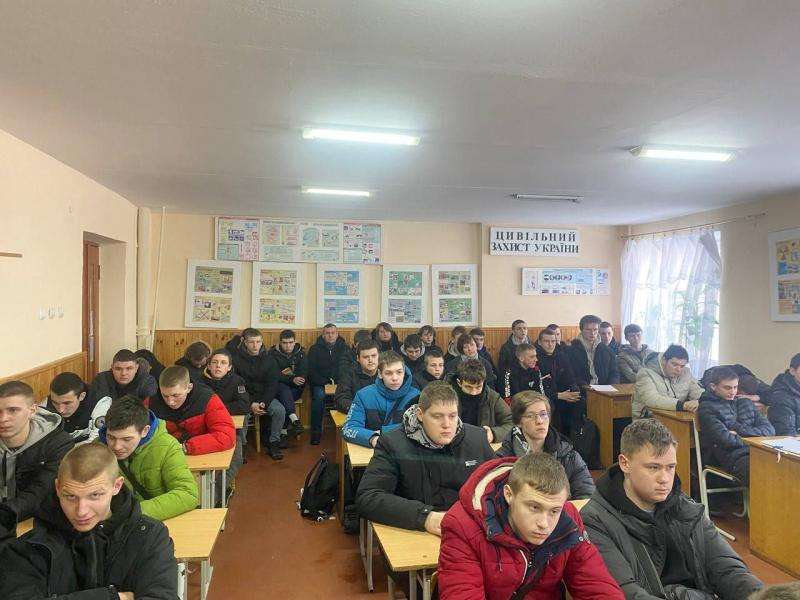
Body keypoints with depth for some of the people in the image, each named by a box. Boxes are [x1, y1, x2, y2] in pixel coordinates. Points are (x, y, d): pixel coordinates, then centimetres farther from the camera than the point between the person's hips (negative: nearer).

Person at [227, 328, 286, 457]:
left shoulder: (269, 359, 0)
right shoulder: (235, 358, -9)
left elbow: (272, 384, 0)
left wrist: (264, 402, -17)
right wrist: (251, 404, -20)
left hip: (264, 395, 3)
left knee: (280, 410, -23)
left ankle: (273, 443, -5)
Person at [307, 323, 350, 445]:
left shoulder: (344, 348, 12)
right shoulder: (315, 349, 8)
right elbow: (311, 371, 1)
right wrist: (325, 382, -12)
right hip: (320, 384, -1)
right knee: (319, 395, -32)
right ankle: (316, 432, -21)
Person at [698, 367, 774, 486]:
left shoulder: (746, 402, 24)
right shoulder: (707, 407, 4)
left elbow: (769, 429, 13)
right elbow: (725, 440, -9)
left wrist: (740, 431, -1)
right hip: (733, 456, -6)